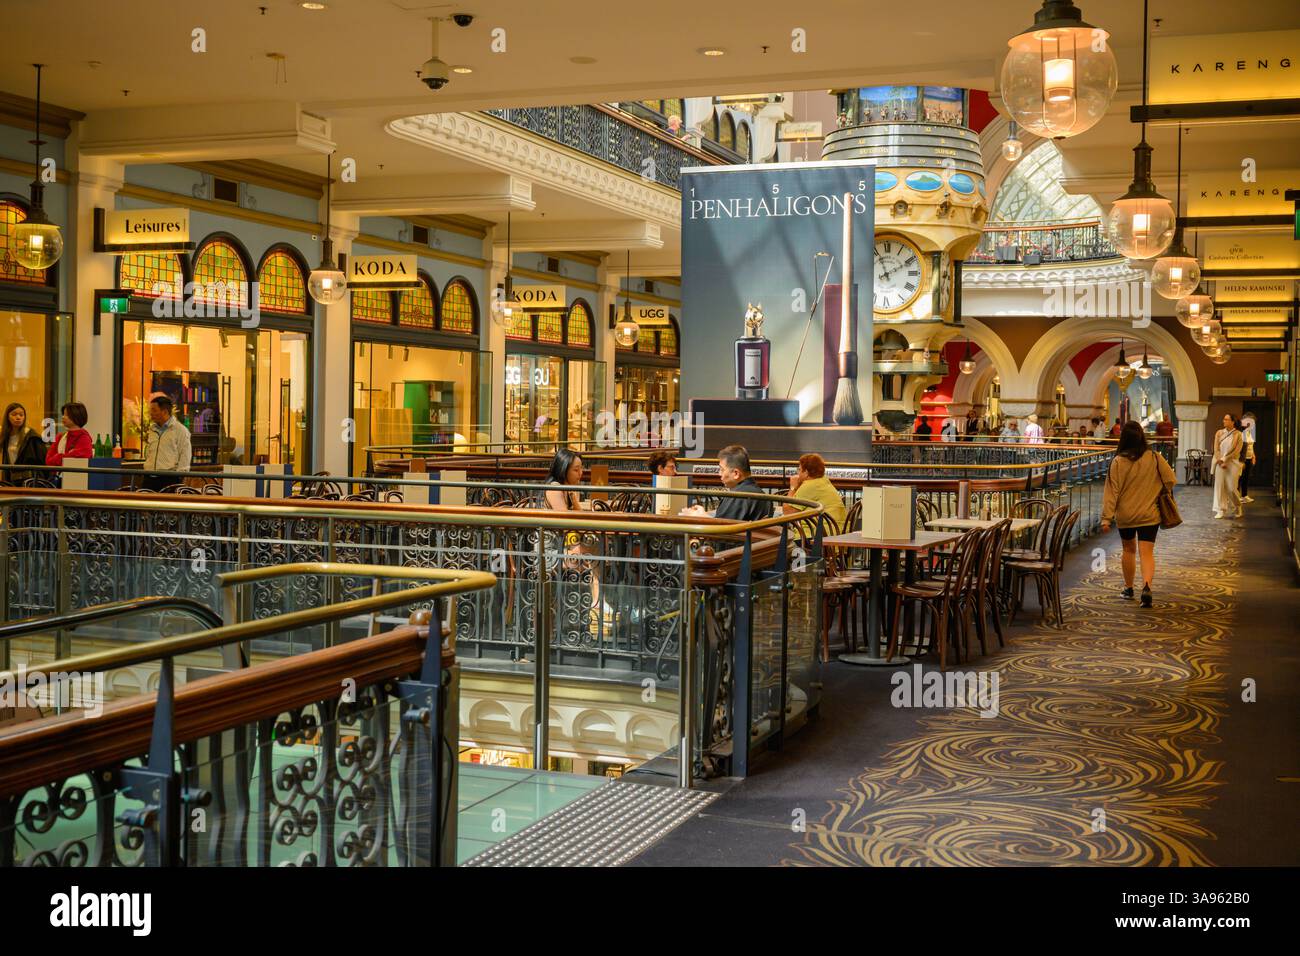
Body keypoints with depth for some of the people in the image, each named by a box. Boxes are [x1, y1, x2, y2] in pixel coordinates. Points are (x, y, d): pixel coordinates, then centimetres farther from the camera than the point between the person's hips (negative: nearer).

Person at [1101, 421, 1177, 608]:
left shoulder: (1118, 461, -12)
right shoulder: (1154, 458, -8)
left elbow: (1112, 491, -12)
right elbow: (1171, 480, -4)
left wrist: (1106, 518, -9)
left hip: (1125, 515, 0)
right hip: (1149, 514, 0)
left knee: (1129, 550, 19)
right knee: (1147, 552, 0)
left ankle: (1128, 588, 31)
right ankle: (1146, 586, -22)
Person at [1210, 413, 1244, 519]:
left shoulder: (1238, 434, -1)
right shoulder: (1219, 433, 8)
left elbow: (1236, 451, -6)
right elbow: (1216, 449, 5)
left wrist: (1225, 459, -11)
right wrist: (1220, 461, -7)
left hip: (1232, 463, -3)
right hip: (1220, 463, 3)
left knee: (1231, 488, -6)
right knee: (1219, 486, -3)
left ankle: (1237, 508, 17)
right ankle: (1221, 510, 2)